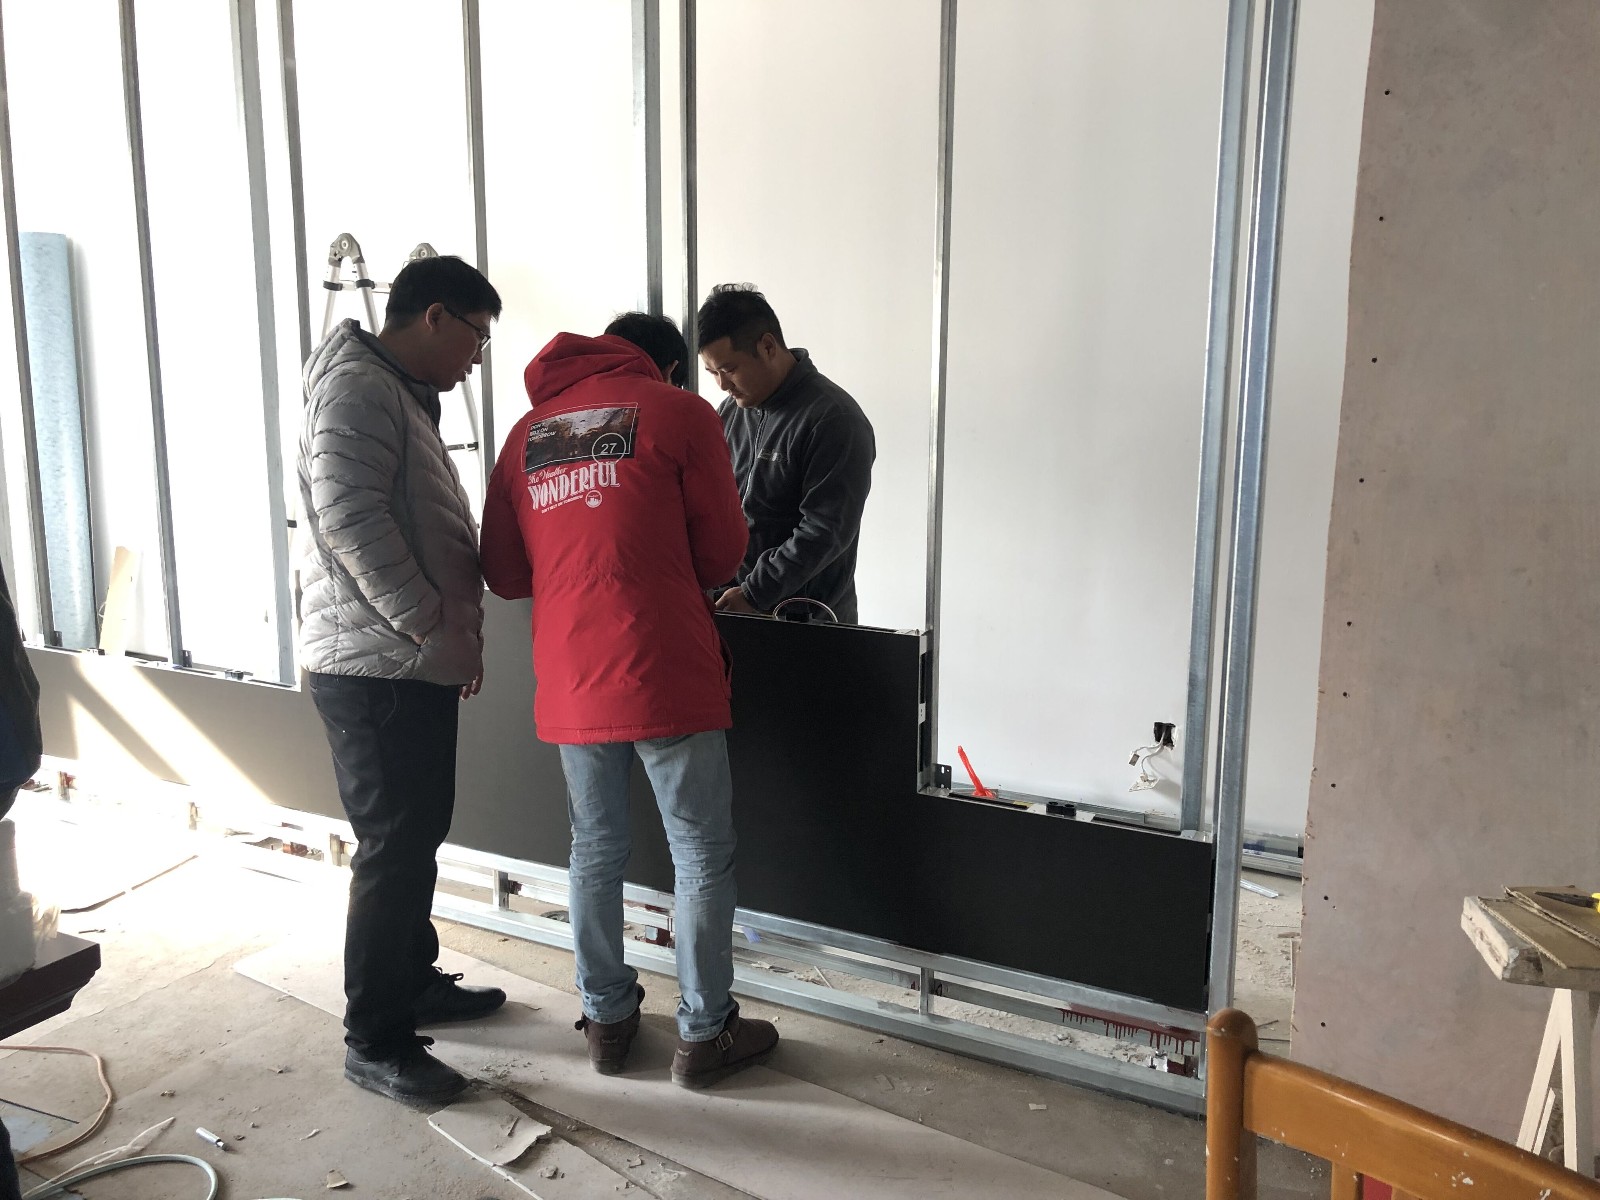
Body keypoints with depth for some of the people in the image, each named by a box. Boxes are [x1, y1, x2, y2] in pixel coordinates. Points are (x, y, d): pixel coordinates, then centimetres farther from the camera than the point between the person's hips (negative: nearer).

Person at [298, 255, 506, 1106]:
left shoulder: (404, 396, 20)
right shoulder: (357, 388, -13)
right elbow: (349, 517, -24)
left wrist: (456, 631, 18)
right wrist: (431, 621, -20)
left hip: (412, 664, 10)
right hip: (373, 665, -10)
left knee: (416, 834, 18)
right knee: (394, 848, -4)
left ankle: (415, 981, 33)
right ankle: (375, 1041, 8)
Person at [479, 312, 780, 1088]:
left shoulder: (529, 431, 13)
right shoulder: (679, 413, 0)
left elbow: (502, 572, 11)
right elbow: (721, 552, 0)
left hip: (569, 685, 5)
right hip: (667, 675, -4)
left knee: (595, 851, 17)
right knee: (701, 855, 8)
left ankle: (606, 1019, 29)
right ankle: (704, 1035, 17)